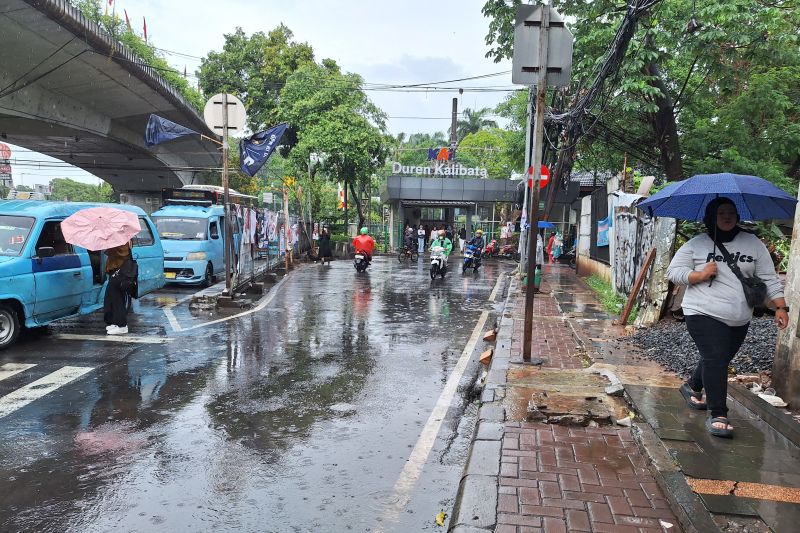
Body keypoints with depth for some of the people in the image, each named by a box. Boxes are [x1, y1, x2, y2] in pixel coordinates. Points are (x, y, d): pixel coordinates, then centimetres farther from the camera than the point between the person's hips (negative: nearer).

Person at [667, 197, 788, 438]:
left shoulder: (753, 244, 7)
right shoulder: (696, 244, -1)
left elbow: (769, 278, 7)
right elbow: (673, 271, -2)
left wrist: (781, 307, -1)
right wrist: (700, 275, -17)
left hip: (739, 319, 5)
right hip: (704, 313, -5)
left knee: (719, 360, 17)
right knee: (715, 360, -15)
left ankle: (693, 387, 44)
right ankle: (718, 416, -11)